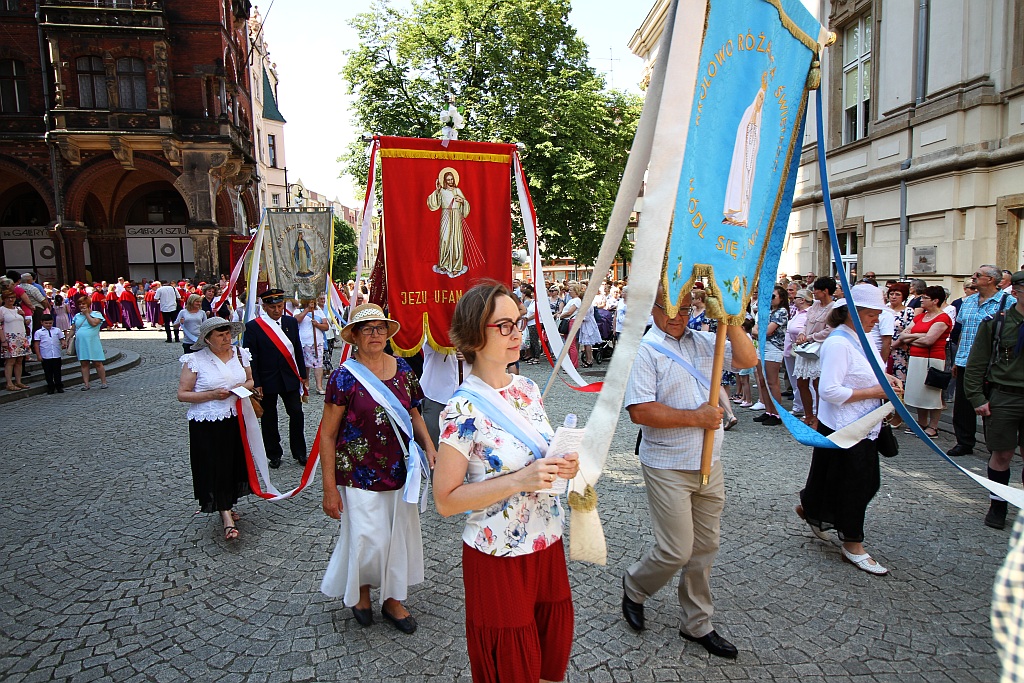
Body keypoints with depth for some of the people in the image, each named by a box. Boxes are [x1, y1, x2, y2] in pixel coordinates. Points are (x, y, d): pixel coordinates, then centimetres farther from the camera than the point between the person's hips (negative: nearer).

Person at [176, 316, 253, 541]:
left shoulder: (240, 354, 4)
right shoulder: (195, 360, -8)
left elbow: (251, 380, 17)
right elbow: (182, 394, -7)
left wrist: (244, 386, -6)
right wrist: (212, 394, -18)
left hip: (237, 420, 5)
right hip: (207, 424, -4)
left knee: (235, 463, 11)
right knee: (215, 468, -2)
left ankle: (227, 506, 32)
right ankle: (227, 517, 3)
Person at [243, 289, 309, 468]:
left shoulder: (291, 322, 5)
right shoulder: (253, 326, -8)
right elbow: (250, 358, -8)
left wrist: (303, 375, 9)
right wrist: (255, 384, -12)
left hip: (290, 378, 3)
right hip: (267, 380, -3)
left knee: (297, 414, 2)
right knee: (269, 418, 10)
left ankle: (299, 452, 16)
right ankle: (274, 455, 24)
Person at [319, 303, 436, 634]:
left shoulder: (402, 368, 2)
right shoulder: (344, 377, -11)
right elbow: (327, 435, -8)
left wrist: (429, 446, -3)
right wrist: (330, 488, -10)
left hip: (400, 471, 5)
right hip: (360, 476, -4)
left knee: (400, 536, 13)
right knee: (369, 542, 0)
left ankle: (392, 599, 36)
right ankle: (360, 591, 34)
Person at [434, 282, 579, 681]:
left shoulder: (527, 389, 0)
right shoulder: (464, 410, -20)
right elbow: (445, 500, -18)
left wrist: (564, 466, -8)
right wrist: (519, 481, -26)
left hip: (548, 545, 6)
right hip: (499, 559, -6)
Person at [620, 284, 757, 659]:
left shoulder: (704, 341, 7)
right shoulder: (644, 350, -12)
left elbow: (747, 359, 1)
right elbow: (640, 411, -20)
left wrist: (728, 320, -9)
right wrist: (696, 417, -18)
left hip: (709, 465, 6)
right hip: (668, 469, -6)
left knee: (705, 548, 15)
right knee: (677, 551, -1)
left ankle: (697, 624, 32)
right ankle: (634, 587, 29)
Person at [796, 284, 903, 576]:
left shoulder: (862, 338, 10)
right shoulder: (838, 343, -21)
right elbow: (829, 391, -27)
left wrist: (886, 378, 4)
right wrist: (875, 392, -22)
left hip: (864, 425, 10)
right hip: (843, 428, -10)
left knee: (866, 482, 18)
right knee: (851, 485, 3)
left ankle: (810, 509, 38)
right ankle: (853, 546, 19)